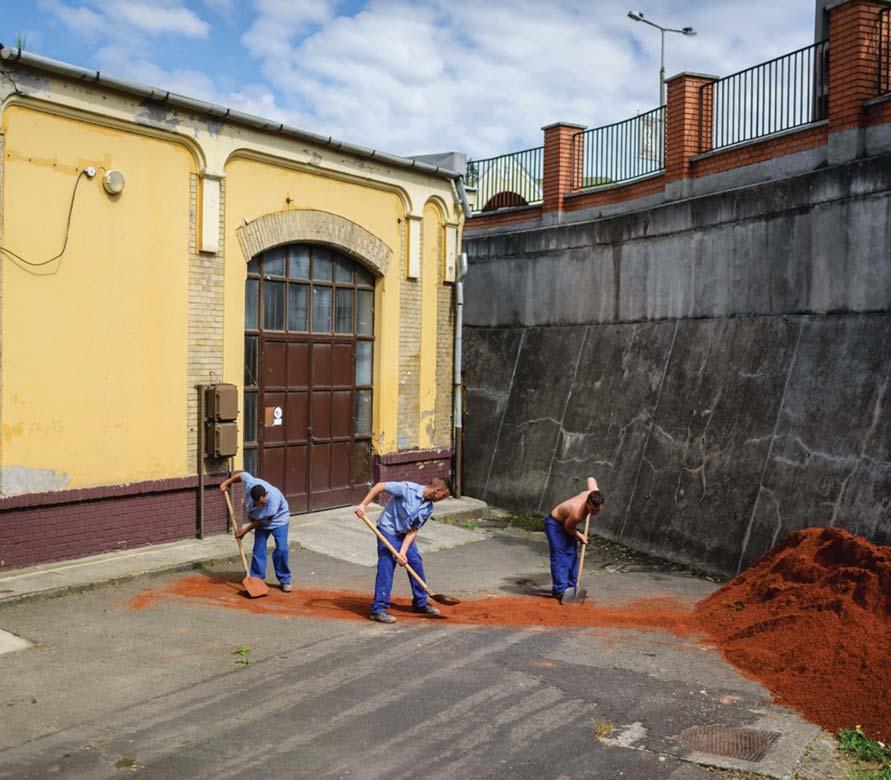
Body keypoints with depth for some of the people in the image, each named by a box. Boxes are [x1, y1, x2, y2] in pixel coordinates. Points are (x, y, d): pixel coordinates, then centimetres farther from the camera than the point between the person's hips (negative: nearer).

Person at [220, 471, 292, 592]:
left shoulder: (274, 499, -41)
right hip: (260, 520, 4)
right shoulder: (250, 483, -33)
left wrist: (245, 530, -14)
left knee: (281, 549, -12)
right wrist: (226, 483, 3)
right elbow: (241, 474, -7)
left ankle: (285, 580, 2)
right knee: (258, 550, -2)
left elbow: (260, 521, -25)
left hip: (278, 519, -4)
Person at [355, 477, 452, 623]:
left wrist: (403, 552, -16)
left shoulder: (428, 508, -6)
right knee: (386, 568, -12)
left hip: (405, 535, 7)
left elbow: (413, 530, -6)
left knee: (416, 563, 10)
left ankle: (420, 603, 26)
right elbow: (380, 486, -22)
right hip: (388, 531, -7)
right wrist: (363, 505, -23)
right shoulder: (408, 489, -26)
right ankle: (378, 610, -6)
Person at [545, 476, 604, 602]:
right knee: (559, 555, -13)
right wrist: (580, 537, -7)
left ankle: (571, 587, 13)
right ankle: (560, 590, -11)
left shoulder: (594, 492, -25)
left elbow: (591, 479, -2)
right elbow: (568, 528, -20)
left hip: (567, 522, 8)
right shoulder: (577, 514, -41)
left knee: (572, 554, 7)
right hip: (555, 523, -8)